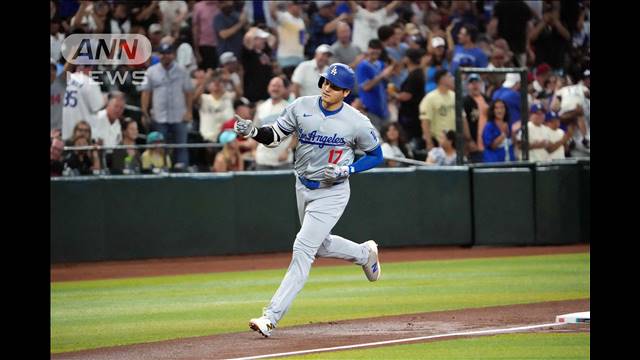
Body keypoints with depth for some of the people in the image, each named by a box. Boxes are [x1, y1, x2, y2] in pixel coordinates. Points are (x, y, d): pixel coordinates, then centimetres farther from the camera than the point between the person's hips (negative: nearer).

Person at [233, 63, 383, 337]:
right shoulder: (302, 107, -7)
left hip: (332, 192, -6)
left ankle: (272, 316, -16)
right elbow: (276, 135, -1)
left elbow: (376, 156, -2)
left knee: (303, 248, -14)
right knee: (320, 245, 21)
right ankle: (364, 253, 51)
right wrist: (253, 131, -22)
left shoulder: (357, 123, -15)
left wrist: (346, 170, -18)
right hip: (303, 188, 6)